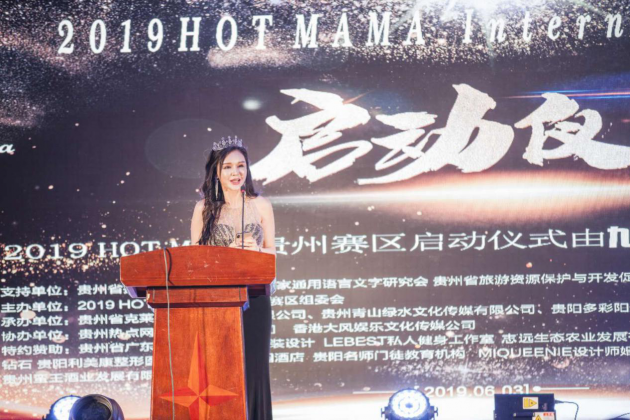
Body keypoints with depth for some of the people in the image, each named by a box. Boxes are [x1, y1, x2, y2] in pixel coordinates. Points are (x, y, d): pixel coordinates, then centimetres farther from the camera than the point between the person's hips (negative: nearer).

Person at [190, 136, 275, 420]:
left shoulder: (261, 206, 8)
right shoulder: (204, 209, 6)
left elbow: (271, 252, 12)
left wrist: (255, 250, -10)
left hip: (253, 298, 1)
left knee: (253, 365, -1)